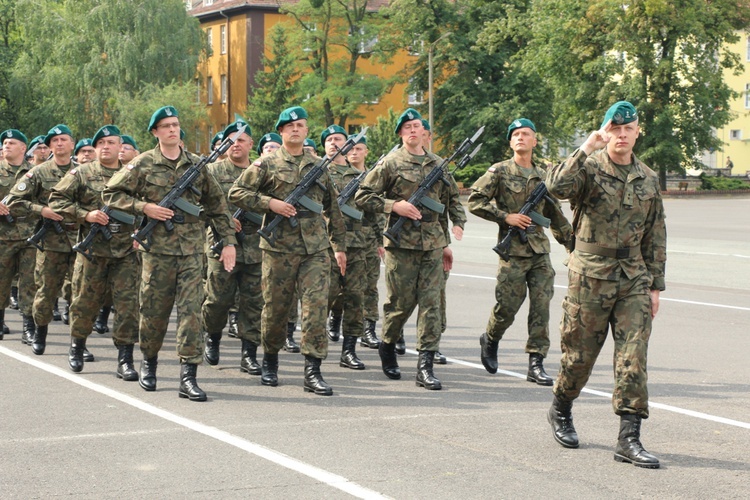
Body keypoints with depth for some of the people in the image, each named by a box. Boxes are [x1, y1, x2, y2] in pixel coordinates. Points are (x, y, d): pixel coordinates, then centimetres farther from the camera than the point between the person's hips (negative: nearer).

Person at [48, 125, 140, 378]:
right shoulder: (82, 173, 3)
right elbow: (56, 199, 0)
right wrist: (85, 215, -12)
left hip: (126, 252, 1)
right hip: (93, 250, -1)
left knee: (129, 303, -7)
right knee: (85, 301, 9)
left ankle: (125, 359, -3)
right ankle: (77, 347, 31)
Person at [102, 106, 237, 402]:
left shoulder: (197, 164, 9)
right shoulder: (143, 164, 2)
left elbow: (217, 206, 13)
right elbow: (111, 194, 3)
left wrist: (229, 241, 8)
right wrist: (144, 207, -10)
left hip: (192, 250, 1)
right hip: (157, 249, -1)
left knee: (190, 310, -7)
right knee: (154, 310, 7)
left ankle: (188, 376, -8)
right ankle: (148, 362, 31)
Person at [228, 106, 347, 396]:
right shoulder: (266, 165, 4)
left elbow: (333, 209, 20)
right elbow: (236, 193, -2)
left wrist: (339, 246, 19)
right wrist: (270, 203, -13)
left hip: (315, 249, 2)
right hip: (279, 248, -2)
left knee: (316, 306, -9)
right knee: (275, 308, 6)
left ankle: (313, 371, -7)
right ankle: (270, 361, 28)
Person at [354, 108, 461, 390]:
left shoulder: (438, 164, 13)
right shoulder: (390, 163, -2)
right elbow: (362, 197, -4)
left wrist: (446, 242, 21)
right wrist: (394, 205, -15)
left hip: (432, 243, 4)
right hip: (401, 242, -4)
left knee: (431, 303, -3)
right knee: (400, 303, 2)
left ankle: (426, 365, -3)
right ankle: (387, 347, 29)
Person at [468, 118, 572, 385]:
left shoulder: (542, 175, 14)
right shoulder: (499, 171, 0)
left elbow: (554, 215, 23)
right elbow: (474, 201, -5)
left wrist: (571, 242, 24)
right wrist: (506, 216, -13)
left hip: (540, 250, 4)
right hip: (513, 250, -4)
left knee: (541, 305, -3)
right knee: (508, 305, -3)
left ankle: (536, 363, 0)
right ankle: (490, 340, 27)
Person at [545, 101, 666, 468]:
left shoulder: (648, 179, 10)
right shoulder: (589, 168, -5)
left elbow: (655, 236, 15)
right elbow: (557, 187, -27)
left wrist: (655, 285, 11)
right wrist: (587, 149, -27)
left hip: (634, 279, 4)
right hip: (590, 275, -3)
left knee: (633, 358, -4)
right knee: (580, 353, 7)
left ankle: (629, 438, -3)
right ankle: (560, 411, 33)